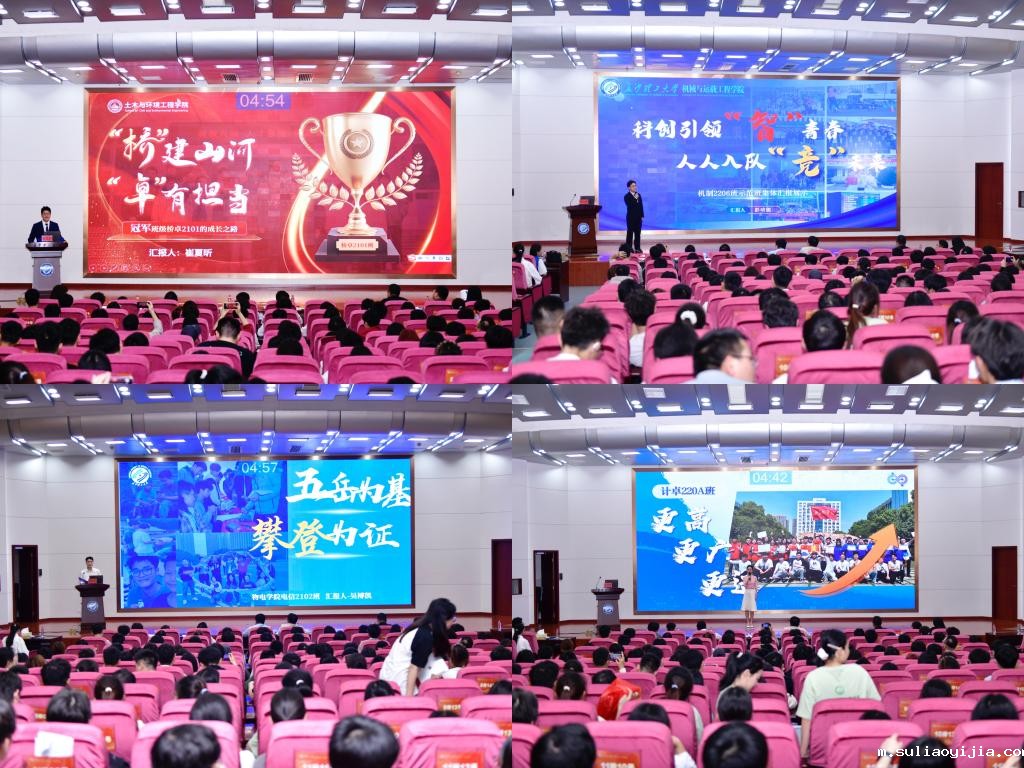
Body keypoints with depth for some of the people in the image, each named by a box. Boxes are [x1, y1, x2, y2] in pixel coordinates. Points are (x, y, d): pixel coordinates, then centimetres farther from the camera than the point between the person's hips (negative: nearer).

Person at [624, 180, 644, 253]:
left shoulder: (638, 195, 9)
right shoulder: (627, 196, -7)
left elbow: (641, 206, 10)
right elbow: (630, 206, -20)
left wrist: (642, 216, 6)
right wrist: (635, 199, -24)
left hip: (638, 217, 5)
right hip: (631, 217, -5)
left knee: (637, 233, 6)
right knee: (630, 233, 0)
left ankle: (637, 248, 10)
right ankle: (629, 248, 4)